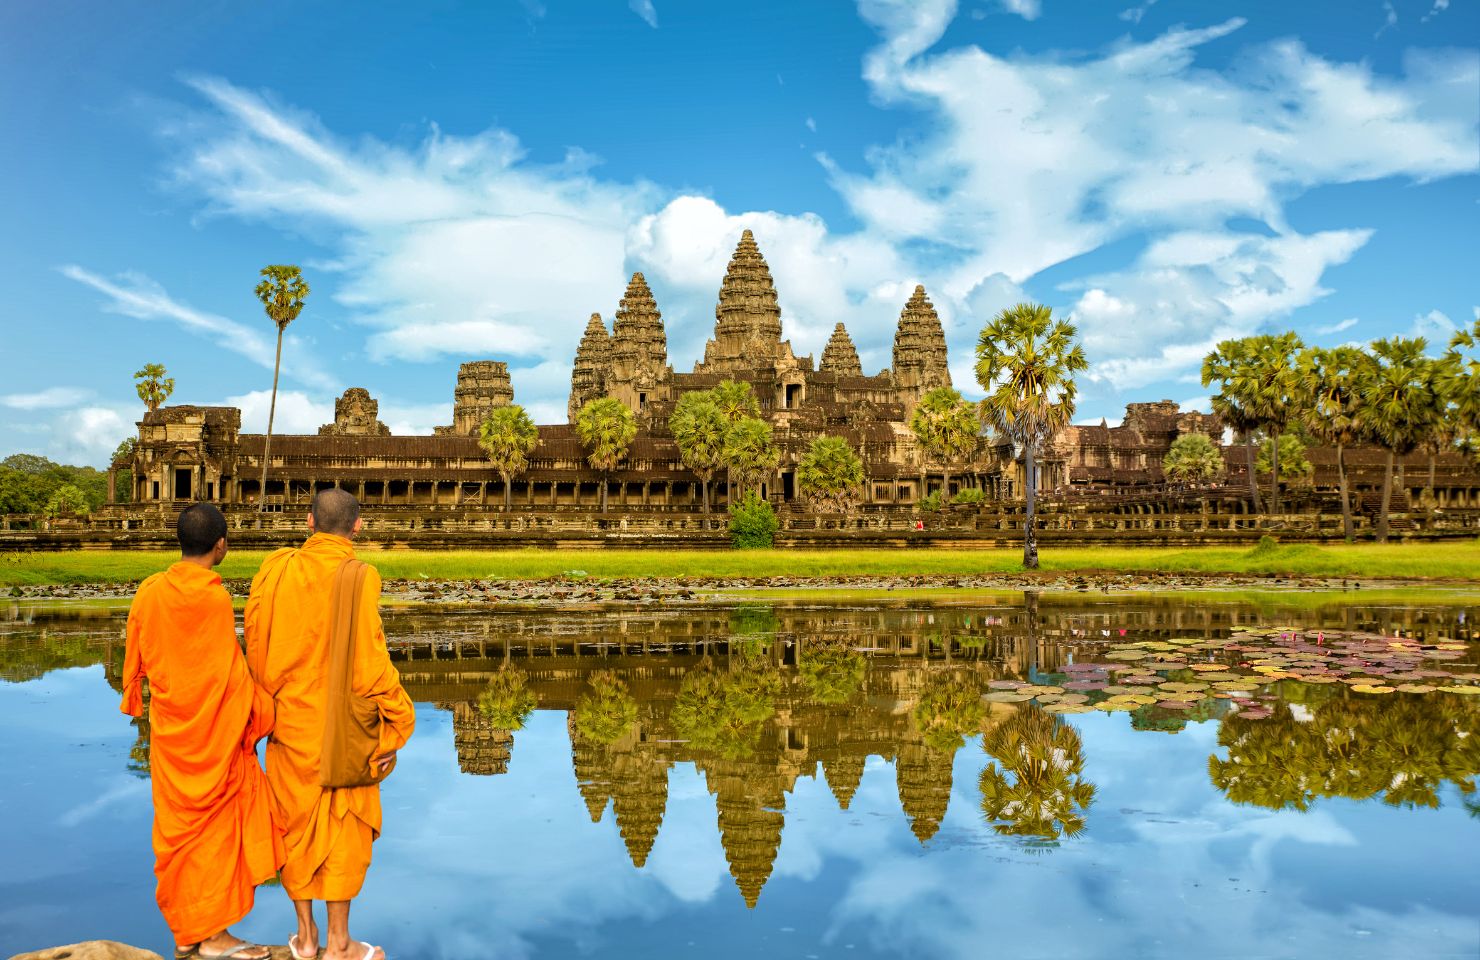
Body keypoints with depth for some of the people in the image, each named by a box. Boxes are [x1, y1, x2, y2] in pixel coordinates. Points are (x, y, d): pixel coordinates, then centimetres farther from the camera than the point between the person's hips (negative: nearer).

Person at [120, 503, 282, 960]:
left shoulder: (149, 592, -4)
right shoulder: (215, 597, -17)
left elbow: (135, 657, 7)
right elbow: (232, 670, -12)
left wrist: (133, 700, 24)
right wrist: (254, 716, 0)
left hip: (169, 729, 5)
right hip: (214, 730, -5)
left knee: (177, 824, 13)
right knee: (216, 822, 6)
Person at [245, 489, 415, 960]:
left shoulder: (276, 568, -6)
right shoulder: (358, 578, -18)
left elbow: (256, 644, 0)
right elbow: (370, 659, -19)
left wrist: (268, 701, 15)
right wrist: (393, 724, -9)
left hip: (288, 722, 4)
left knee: (296, 822, 17)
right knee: (343, 829, 10)